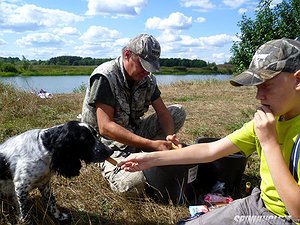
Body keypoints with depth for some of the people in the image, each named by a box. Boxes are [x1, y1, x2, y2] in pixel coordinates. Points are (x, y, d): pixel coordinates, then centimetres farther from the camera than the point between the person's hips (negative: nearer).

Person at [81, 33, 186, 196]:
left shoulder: (147, 79, -1)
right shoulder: (105, 77, -22)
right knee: (132, 184, -32)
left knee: (178, 112, -5)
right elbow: (105, 127, -29)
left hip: (135, 131, 6)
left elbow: (162, 111, 1)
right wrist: (151, 144, -35)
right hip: (109, 142, -6)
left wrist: (169, 136, -23)